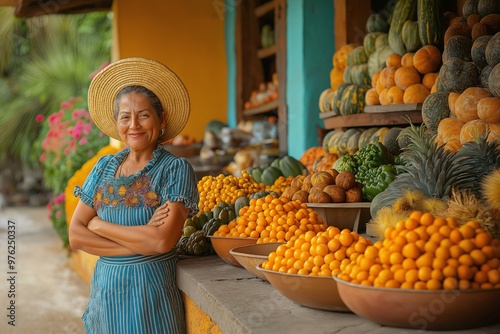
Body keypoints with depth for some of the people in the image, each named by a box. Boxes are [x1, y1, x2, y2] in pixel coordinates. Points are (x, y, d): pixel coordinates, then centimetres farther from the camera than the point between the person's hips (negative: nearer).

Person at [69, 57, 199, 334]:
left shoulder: (176, 169, -9)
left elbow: (163, 241, -21)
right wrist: (138, 244, -15)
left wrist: (98, 224, -10)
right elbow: (76, 236, -2)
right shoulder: (104, 167, 5)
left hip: (151, 292, -4)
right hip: (104, 288, 4)